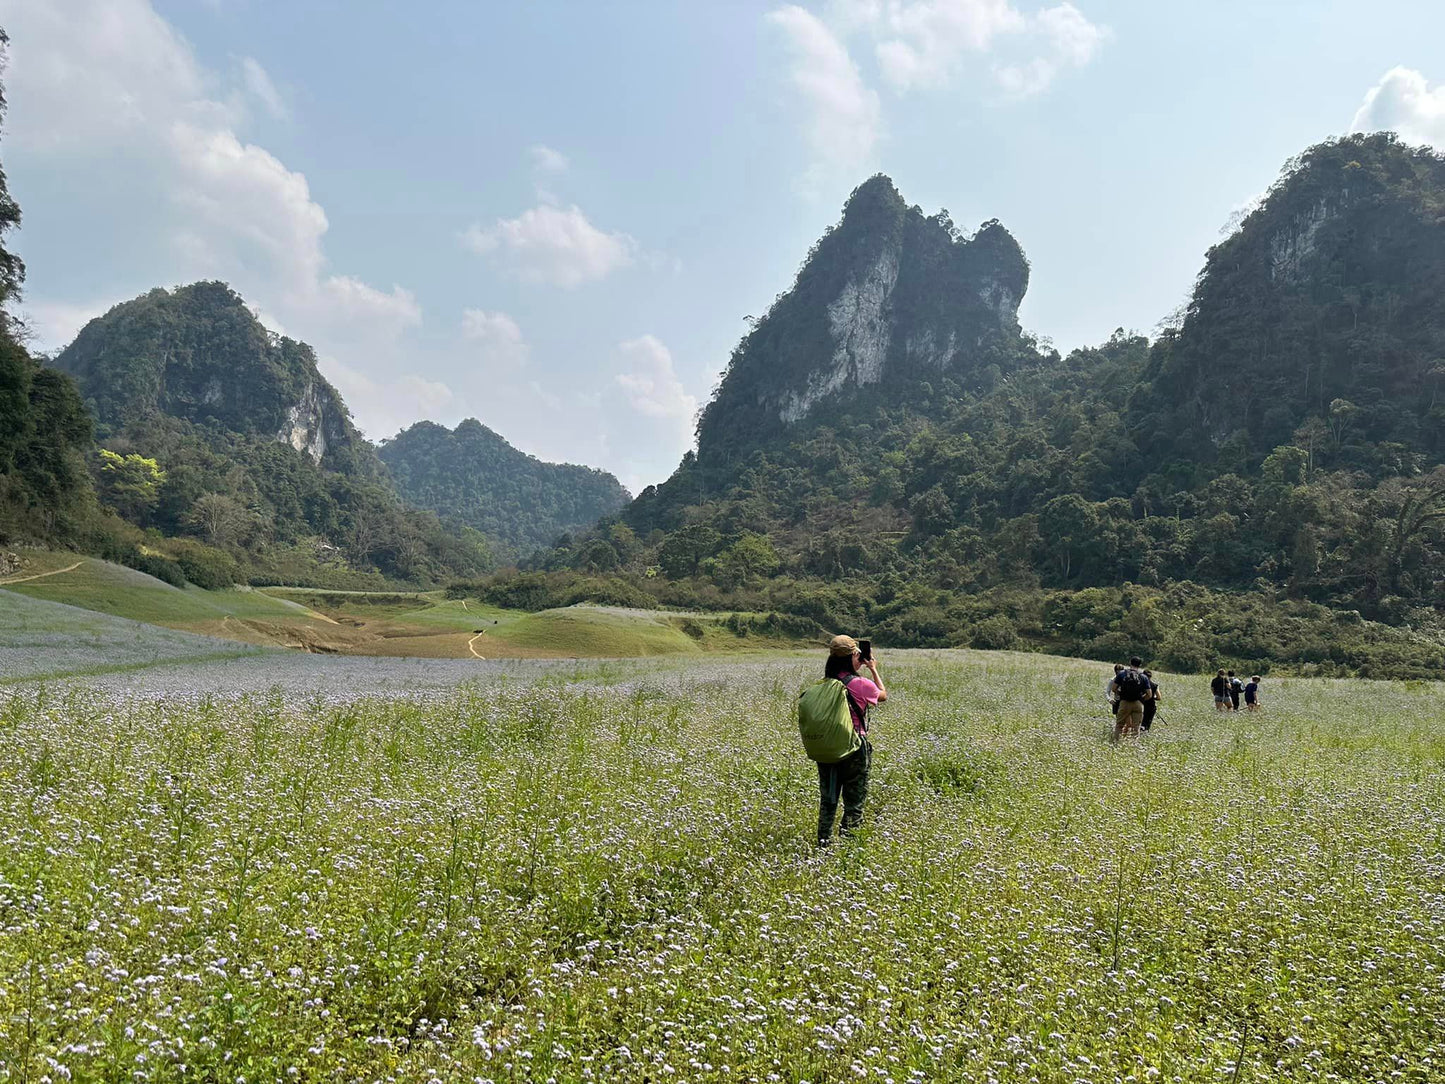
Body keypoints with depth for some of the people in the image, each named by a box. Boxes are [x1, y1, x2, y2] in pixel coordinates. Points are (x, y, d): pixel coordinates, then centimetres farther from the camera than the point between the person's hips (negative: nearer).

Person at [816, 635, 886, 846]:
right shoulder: (860, 684, -14)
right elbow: (883, 695, 5)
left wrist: (856, 669, 17)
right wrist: (873, 670, 16)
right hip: (854, 748, -5)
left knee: (828, 797, 14)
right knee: (854, 800, 8)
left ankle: (823, 841, 15)